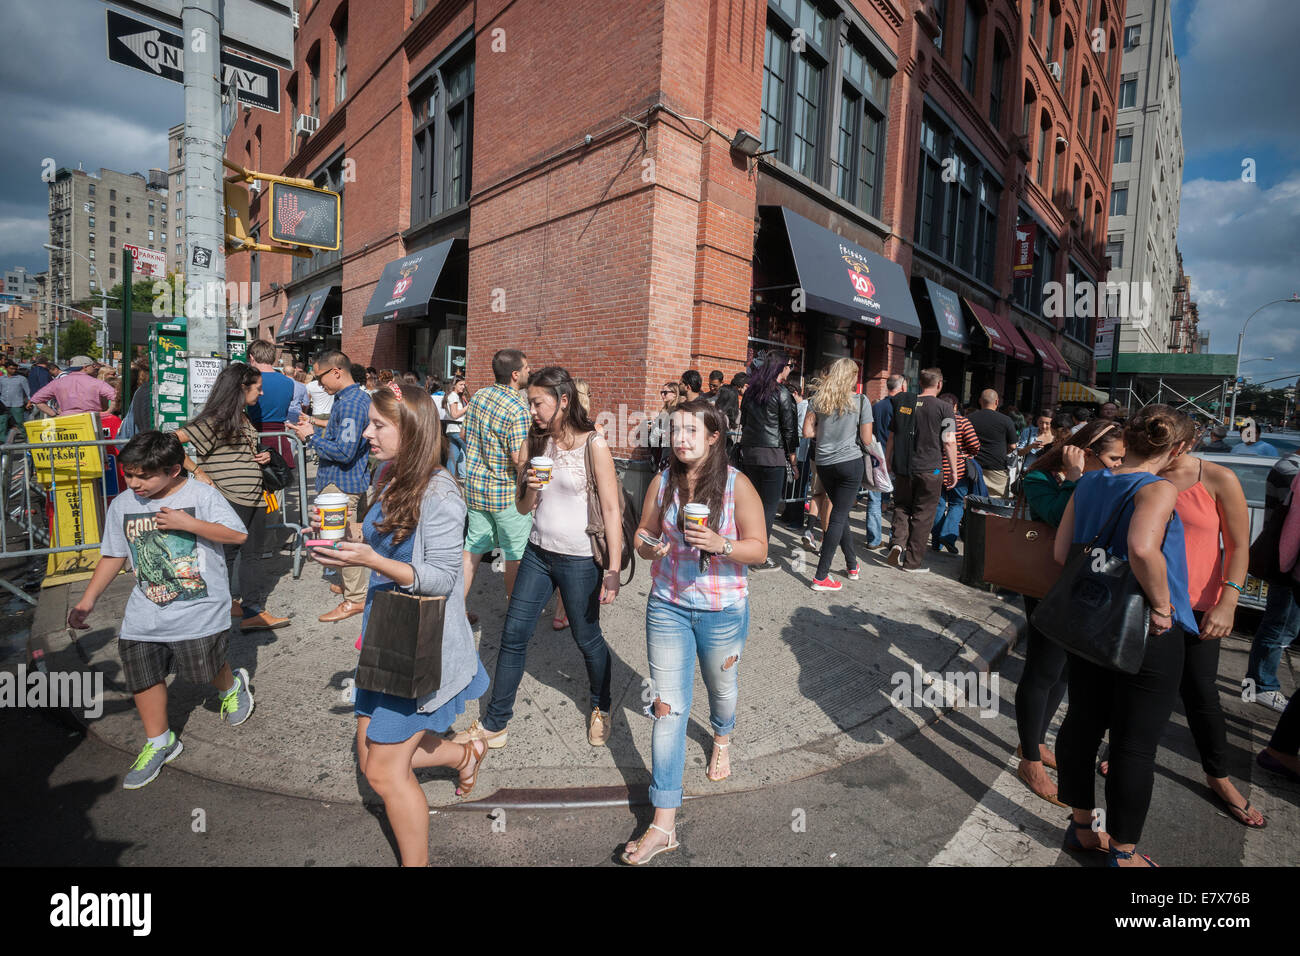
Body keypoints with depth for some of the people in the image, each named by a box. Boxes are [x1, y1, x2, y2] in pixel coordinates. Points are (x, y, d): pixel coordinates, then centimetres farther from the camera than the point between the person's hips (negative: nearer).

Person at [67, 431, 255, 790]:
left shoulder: (201, 495, -12)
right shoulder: (121, 505, 2)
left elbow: (238, 534, -17)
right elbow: (112, 556, 11)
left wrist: (189, 523, -26)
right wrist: (87, 601, 7)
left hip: (200, 611, -5)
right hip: (144, 614, 5)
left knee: (204, 670, 4)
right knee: (143, 675, 8)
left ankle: (233, 684, 41)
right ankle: (159, 743, 28)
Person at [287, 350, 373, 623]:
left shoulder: (349, 403, -22)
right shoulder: (358, 397, 11)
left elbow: (345, 452, -26)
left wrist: (312, 436, -15)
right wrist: (315, 429, 10)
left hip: (342, 483, -11)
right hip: (345, 480, 11)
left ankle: (355, 599, 8)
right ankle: (351, 584, 35)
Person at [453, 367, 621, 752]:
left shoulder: (594, 445, -11)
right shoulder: (539, 442, 6)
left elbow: (611, 511, -12)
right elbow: (523, 508, 11)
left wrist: (613, 571, -15)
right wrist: (531, 488, -12)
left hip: (579, 560, -5)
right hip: (537, 553, 6)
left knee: (588, 639, 11)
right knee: (513, 636, 7)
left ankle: (600, 708, 38)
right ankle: (495, 724, 22)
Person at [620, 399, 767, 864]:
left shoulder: (736, 485, -13)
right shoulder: (662, 481, -4)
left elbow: (759, 549, -12)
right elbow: (643, 534, 6)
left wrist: (721, 545, -30)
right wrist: (648, 547, -16)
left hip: (722, 611, -1)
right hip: (667, 606, 2)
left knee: (722, 687, 23)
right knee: (667, 708, 2)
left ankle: (722, 737, 61)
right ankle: (664, 824, 12)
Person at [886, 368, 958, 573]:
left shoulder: (903, 403, 6)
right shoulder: (943, 408, -6)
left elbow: (892, 436, 11)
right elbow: (949, 442, -9)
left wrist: (887, 462, 21)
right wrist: (954, 470, 0)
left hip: (903, 468, 3)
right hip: (930, 470, -3)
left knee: (902, 508, 17)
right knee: (923, 515, 5)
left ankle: (898, 542, -6)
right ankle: (912, 561, 10)